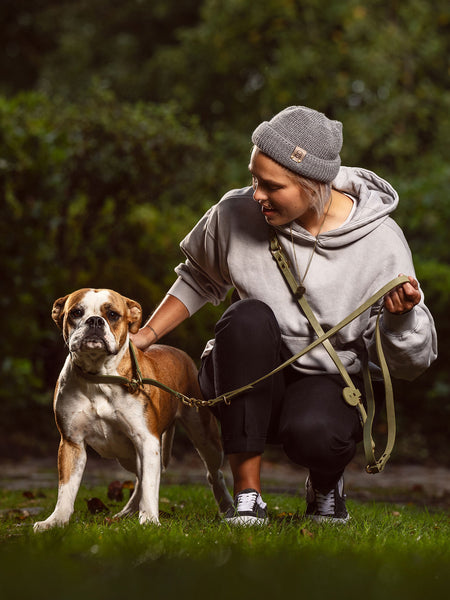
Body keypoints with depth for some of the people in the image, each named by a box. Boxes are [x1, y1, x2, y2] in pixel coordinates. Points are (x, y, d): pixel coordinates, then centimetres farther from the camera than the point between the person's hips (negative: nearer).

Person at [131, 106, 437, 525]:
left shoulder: (380, 242, -15)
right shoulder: (235, 214, -10)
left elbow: (412, 363, -9)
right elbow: (199, 279, 14)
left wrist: (401, 315, -29)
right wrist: (146, 335, 4)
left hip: (325, 383, -2)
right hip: (247, 386, 2)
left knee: (315, 432, -38)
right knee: (248, 316, -32)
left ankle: (326, 482, 5)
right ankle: (247, 491, -24)